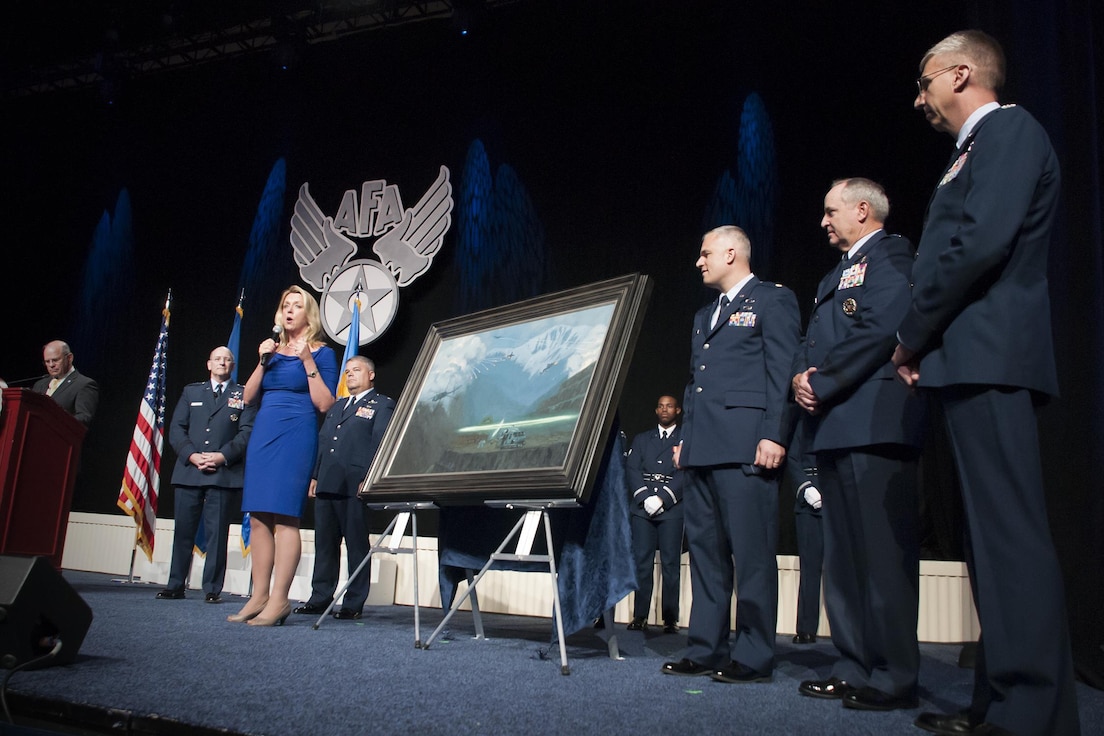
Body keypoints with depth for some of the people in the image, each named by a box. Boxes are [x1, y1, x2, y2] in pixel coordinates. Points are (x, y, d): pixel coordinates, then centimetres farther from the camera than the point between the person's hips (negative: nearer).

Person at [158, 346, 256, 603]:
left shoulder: (243, 395, 9)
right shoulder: (191, 392, 18)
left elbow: (247, 432, -1)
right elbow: (176, 429, 10)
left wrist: (222, 456, -13)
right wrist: (192, 455, -6)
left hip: (225, 474, -3)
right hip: (189, 471, 3)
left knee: (217, 533, -2)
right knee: (183, 531, 5)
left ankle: (212, 589, 3)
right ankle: (175, 586, 14)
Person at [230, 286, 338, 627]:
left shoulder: (321, 353, 3)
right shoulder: (273, 350, 19)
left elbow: (324, 404, -6)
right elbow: (248, 398, 14)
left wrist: (308, 361, -11)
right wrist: (263, 361, 2)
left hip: (296, 436, -6)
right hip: (263, 435, 6)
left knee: (284, 516, -11)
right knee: (258, 518, 3)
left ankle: (278, 600, -9)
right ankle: (259, 596, 9)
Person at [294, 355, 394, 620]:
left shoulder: (382, 405, 4)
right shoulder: (336, 406, 27)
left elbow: (380, 444, -7)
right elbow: (322, 441, 23)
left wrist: (368, 479, -16)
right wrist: (315, 476, 13)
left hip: (354, 486, -7)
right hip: (326, 485, 7)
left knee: (357, 545, -2)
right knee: (324, 543, 9)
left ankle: (354, 603, 3)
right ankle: (320, 598, 17)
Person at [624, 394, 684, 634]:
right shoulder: (641, 439, 20)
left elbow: (685, 473, -2)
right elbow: (631, 469, 8)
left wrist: (662, 498, -13)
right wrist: (645, 497, -8)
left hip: (671, 508, -2)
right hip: (641, 507, 2)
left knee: (671, 564, -3)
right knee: (642, 563, 0)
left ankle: (670, 619, 0)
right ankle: (640, 617, 3)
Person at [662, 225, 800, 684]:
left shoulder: (772, 300, 2)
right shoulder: (704, 315, 26)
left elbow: (782, 371, -7)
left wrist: (774, 435, -16)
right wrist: (683, 438, 18)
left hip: (745, 446, -8)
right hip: (701, 448, 9)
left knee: (751, 555, -5)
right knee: (705, 551, 10)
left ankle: (754, 659, 3)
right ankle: (705, 650, 17)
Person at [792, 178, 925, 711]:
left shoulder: (890, 256, -1)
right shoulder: (836, 276, 27)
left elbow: (882, 328, -16)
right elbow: (812, 342, 23)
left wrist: (822, 383, -12)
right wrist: (801, 377, 1)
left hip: (874, 422, -10)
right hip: (835, 427, 10)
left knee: (882, 551, -8)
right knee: (843, 555, 10)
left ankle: (894, 678, 0)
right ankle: (855, 668, 18)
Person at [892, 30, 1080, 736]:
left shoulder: (1010, 129, -3)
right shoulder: (978, 147, 26)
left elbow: (981, 243, -17)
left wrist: (912, 335, -9)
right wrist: (923, 342, 10)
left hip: (988, 358, -10)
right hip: (971, 363, 10)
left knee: (1012, 533, -10)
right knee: (995, 535, 9)